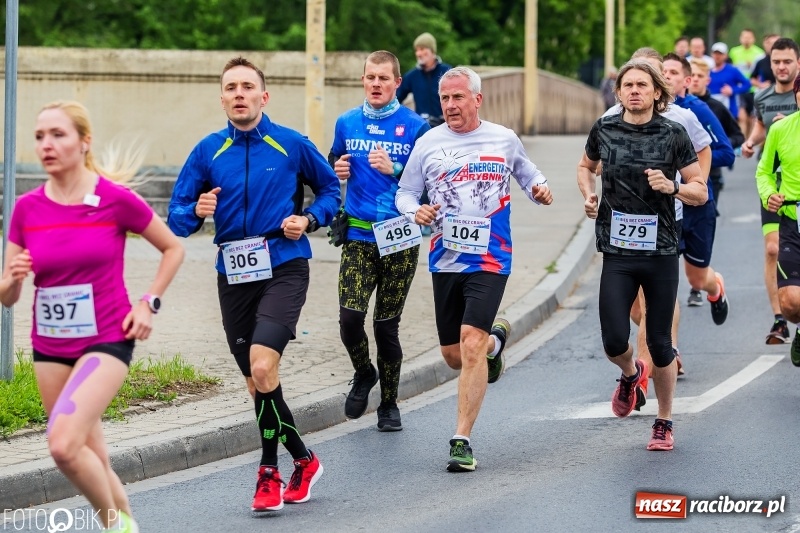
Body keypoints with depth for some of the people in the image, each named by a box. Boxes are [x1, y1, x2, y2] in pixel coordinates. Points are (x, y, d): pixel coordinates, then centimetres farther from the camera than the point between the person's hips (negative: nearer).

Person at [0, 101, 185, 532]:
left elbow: (173, 249, 6)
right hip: (49, 347, 5)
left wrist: (149, 304, -5)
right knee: (91, 461, 10)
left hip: (106, 341, -5)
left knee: (63, 444, -23)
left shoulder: (116, 200, -10)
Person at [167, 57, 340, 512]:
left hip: (284, 268, -4)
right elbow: (177, 216, 5)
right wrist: (196, 211, -18)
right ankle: (303, 460, 27)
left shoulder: (292, 145, -1)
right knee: (257, 384, 8)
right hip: (234, 276, 4)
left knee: (263, 366, -22)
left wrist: (310, 220, -5)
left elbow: (330, 187, 13)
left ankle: (270, 471, -10)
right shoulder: (208, 151, 5)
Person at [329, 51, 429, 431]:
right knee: (350, 317, -13)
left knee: (387, 325, 3)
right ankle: (363, 374, 18)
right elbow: (332, 167, 22)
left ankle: (389, 404, 20)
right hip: (359, 237, 2)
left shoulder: (414, 126, -3)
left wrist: (393, 169, -19)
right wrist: (338, 170, -1)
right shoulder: (347, 123, 8)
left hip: (400, 239, -2)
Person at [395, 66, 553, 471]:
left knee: (471, 342, -19)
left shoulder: (504, 140, 2)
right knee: (453, 356, 11)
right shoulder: (428, 144, 3)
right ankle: (495, 340, 48)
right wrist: (415, 211, -12)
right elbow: (405, 192, 10)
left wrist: (539, 190, -6)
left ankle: (462, 440, -14)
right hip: (445, 260, 3)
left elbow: (529, 175, 17)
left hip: (489, 259, -3)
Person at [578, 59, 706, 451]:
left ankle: (664, 423, 22)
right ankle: (630, 375, 28)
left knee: (659, 344, 3)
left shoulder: (673, 134, -3)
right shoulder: (604, 130, 3)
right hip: (617, 253, 1)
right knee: (614, 342, -9)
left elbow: (700, 192, 0)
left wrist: (672, 187, -20)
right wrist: (588, 195, 4)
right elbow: (585, 167, 23)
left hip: (661, 253, -1)